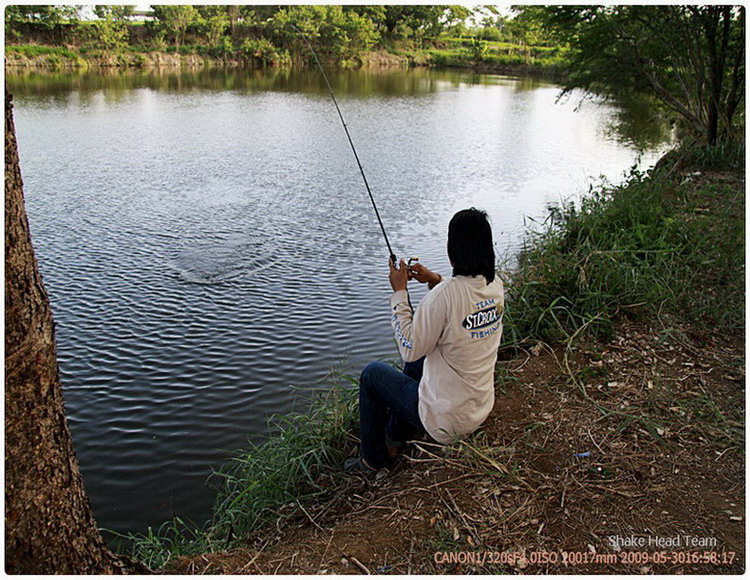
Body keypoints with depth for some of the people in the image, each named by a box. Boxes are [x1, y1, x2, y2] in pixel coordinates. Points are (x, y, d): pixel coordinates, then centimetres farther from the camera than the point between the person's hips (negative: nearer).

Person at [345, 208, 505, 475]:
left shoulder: (445, 294, -29)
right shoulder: (496, 286, -5)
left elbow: (410, 348, -20)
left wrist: (399, 292, -13)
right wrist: (436, 281, 3)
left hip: (446, 421, -8)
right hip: (481, 409, 8)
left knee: (372, 373, 11)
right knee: (416, 361, 30)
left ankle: (372, 459, 27)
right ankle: (396, 437, 45)